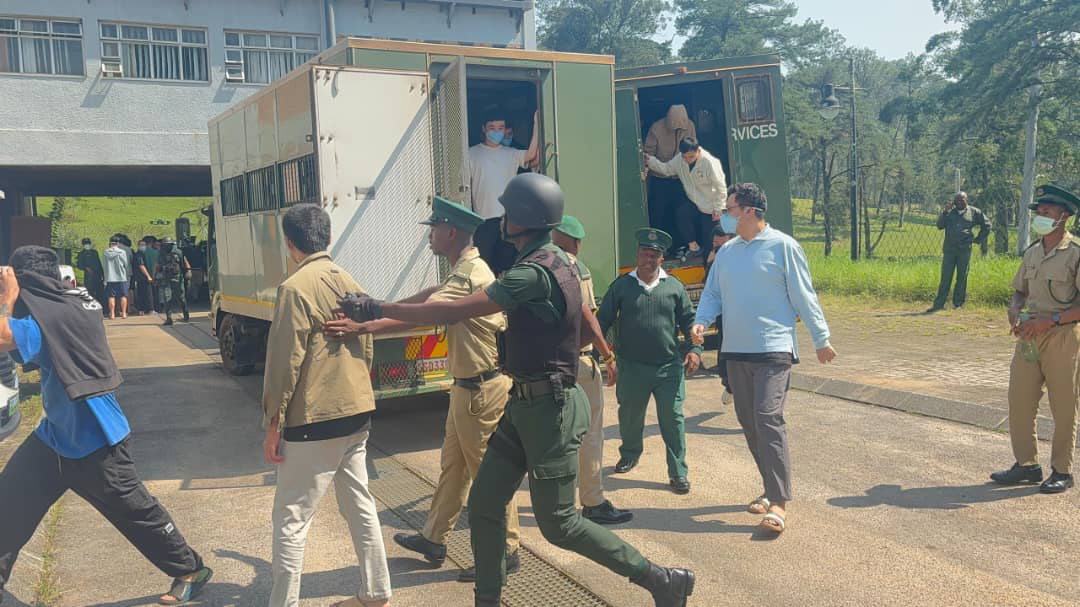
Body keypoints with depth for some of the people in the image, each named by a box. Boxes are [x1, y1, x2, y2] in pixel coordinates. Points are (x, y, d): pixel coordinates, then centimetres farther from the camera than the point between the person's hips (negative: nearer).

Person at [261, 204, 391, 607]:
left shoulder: (295, 288, -14)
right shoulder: (350, 283, 9)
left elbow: (284, 362, -15)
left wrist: (273, 424, -8)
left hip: (314, 420, -8)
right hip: (357, 412, 8)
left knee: (291, 520, 2)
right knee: (360, 506, 16)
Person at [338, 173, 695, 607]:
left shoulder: (534, 272, -22)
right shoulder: (555, 262, 9)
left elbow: (452, 312, -24)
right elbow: (587, 321, 21)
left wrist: (377, 309, -18)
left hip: (550, 408, -9)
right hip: (525, 405, 9)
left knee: (558, 523, 1)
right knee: (483, 504, 10)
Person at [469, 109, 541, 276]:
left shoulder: (511, 154, 9)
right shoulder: (473, 154, 2)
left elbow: (532, 154, -10)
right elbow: (466, 185, 0)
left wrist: (536, 124, -17)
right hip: (484, 219, -2)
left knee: (508, 262, 8)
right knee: (485, 264, 1)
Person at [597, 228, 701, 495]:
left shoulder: (674, 286, 5)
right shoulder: (621, 285, 2)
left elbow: (688, 320, 8)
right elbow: (603, 321, 5)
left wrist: (694, 349, -5)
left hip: (669, 367, 0)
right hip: (631, 367, 1)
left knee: (673, 420, 0)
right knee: (630, 417, 15)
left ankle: (678, 473, 9)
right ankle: (629, 454, 42)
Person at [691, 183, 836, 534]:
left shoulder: (782, 246, -6)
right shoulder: (727, 251, 10)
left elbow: (804, 296, -4)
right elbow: (712, 293, 14)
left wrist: (821, 339, -1)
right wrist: (701, 322, -5)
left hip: (773, 348, -7)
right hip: (736, 349, 7)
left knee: (768, 418, -15)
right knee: (748, 421, 10)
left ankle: (779, 503, -11)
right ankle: (772, 488, 25)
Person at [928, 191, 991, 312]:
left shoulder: (974, 212, 8)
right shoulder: (949, 212, 10)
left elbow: (986, 225, 18)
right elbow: (940, 225, 0)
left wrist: (979, 239, 12)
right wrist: (944, 212, -12)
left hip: (965, 249, 0)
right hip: (949, 249, 0)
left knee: (962, 278, 3)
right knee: (945, 278, -1)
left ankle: (958, 304, 10)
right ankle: (939, 304, -1)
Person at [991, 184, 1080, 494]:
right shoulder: (1032, 253, 11)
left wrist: (1050, 320, -20)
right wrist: (1015, 310, -1)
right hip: (1031, 333, 7)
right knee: (1019, 401, 7)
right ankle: (1027, 465, 20)